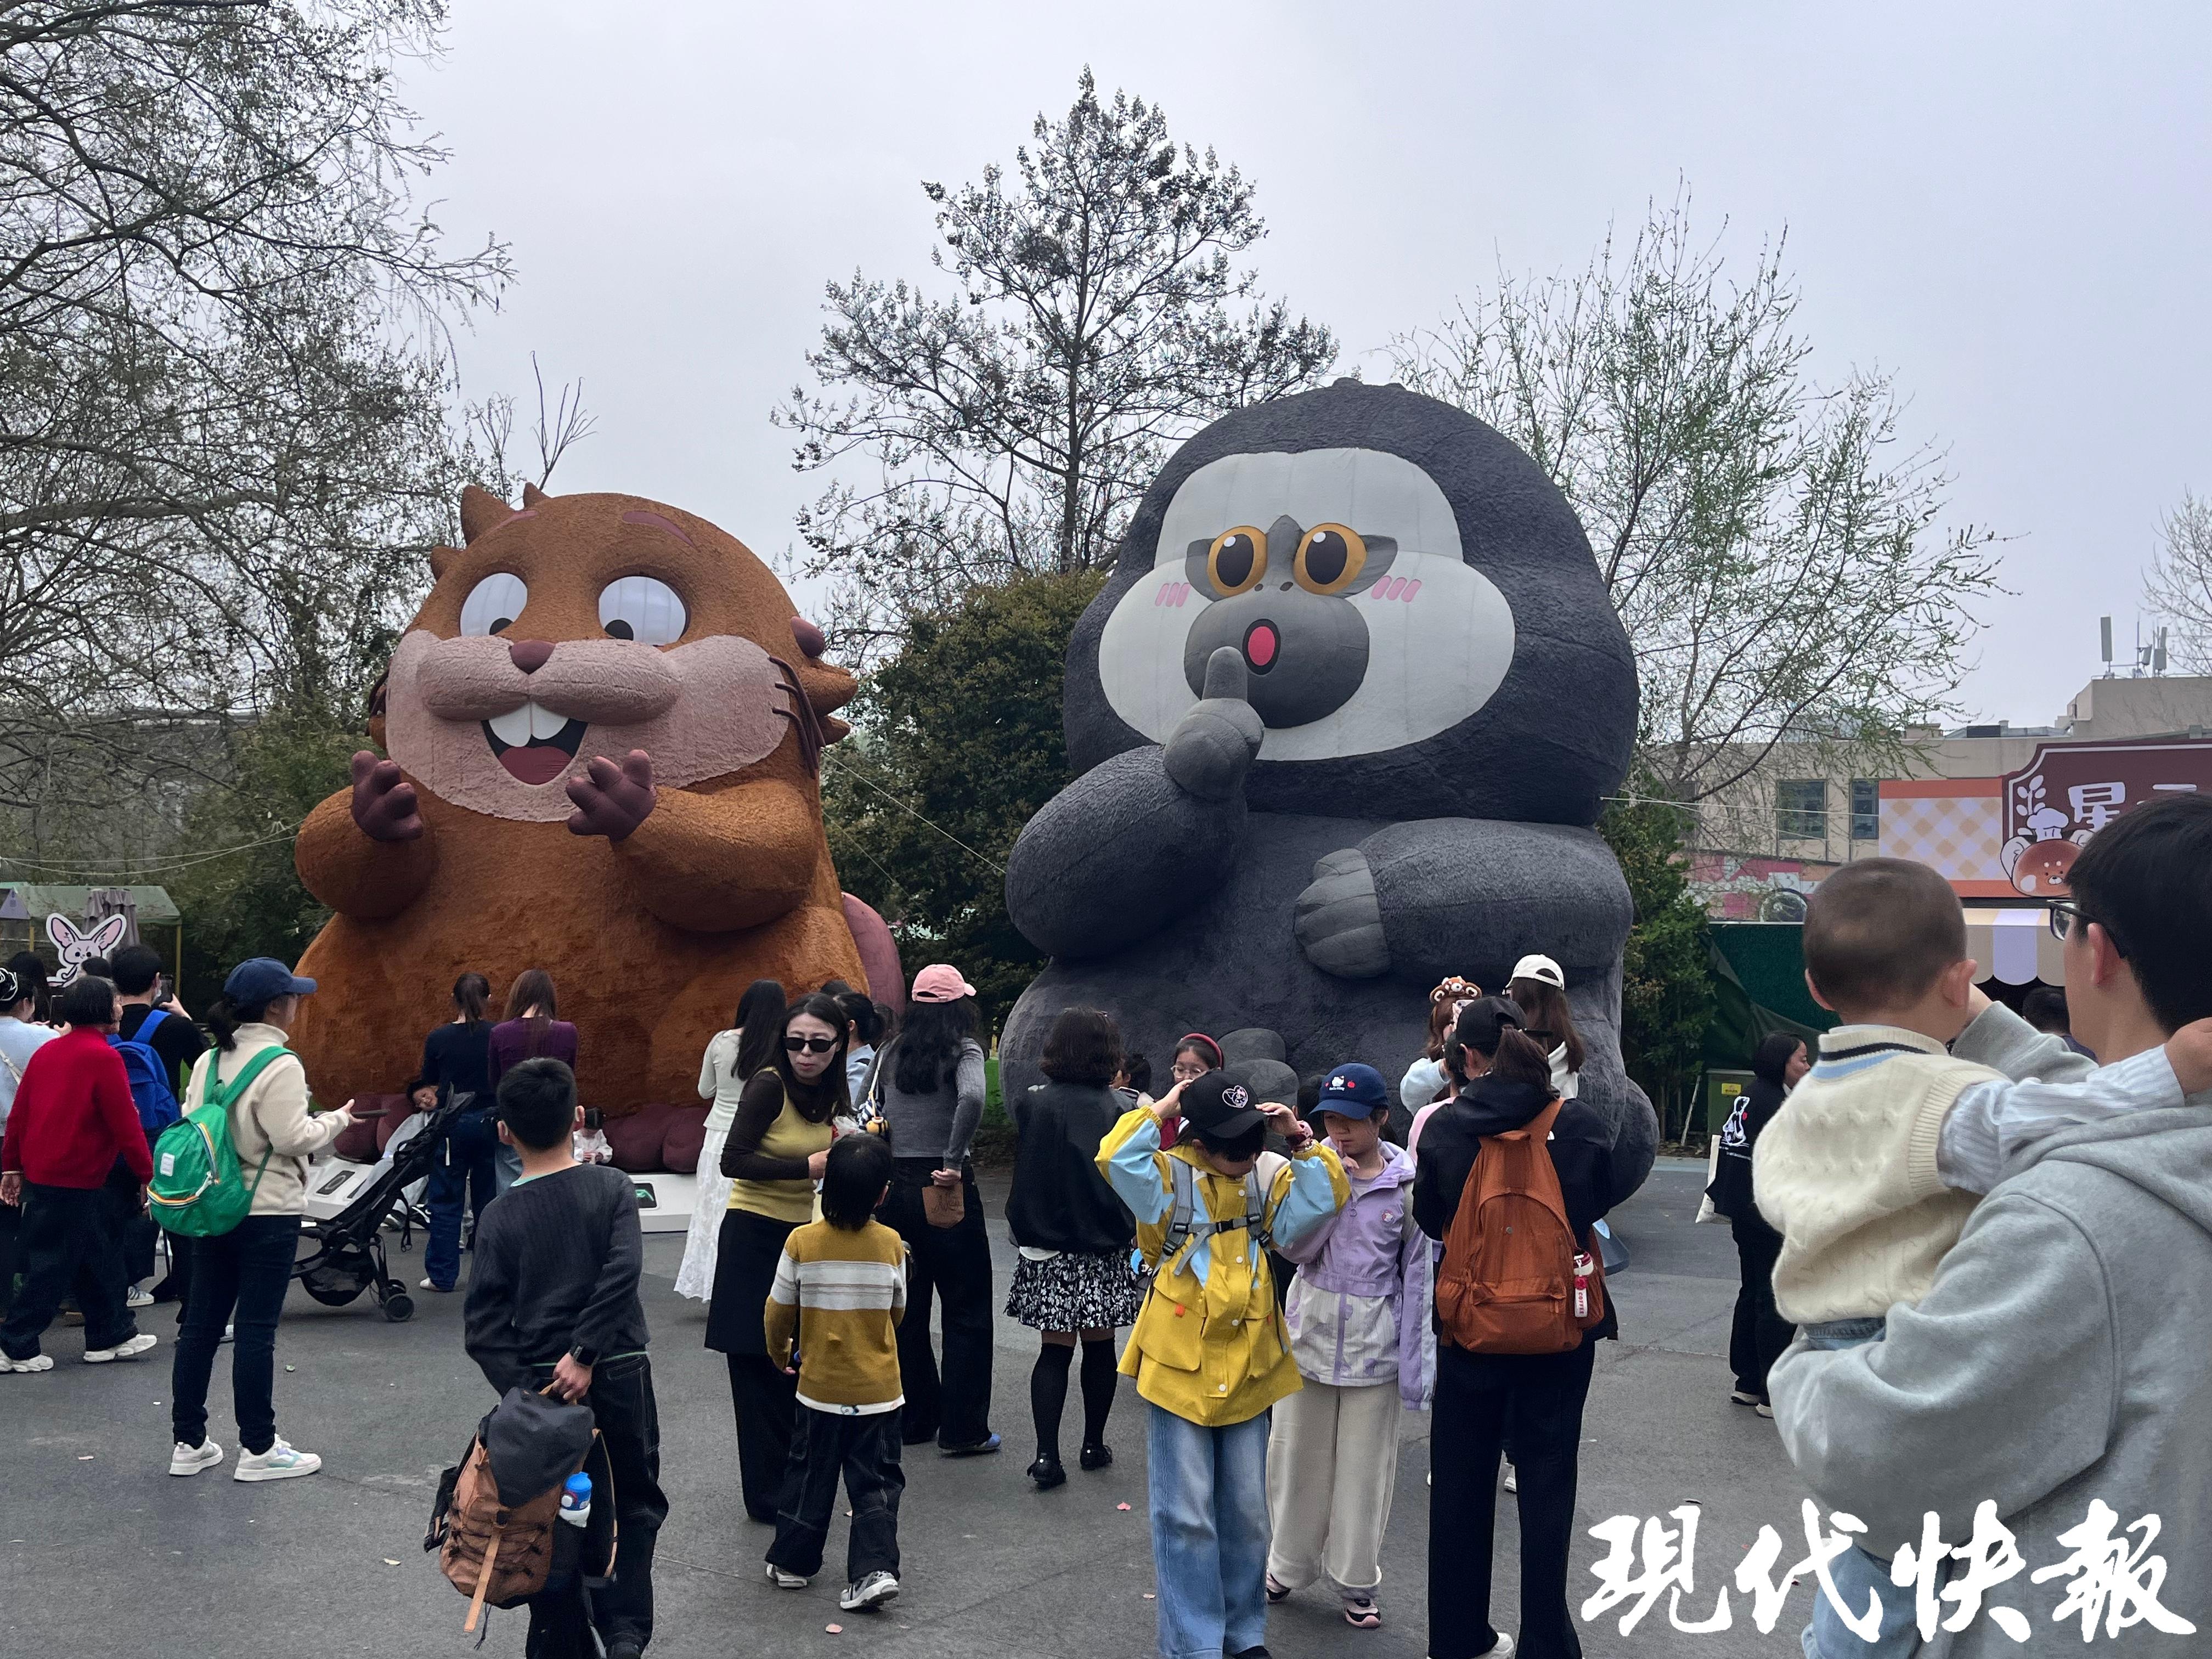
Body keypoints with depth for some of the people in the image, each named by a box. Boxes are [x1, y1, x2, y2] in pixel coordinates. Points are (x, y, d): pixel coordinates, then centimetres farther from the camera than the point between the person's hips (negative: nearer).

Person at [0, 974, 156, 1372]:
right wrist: (146, 1175, -7)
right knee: (53, 1266, 1)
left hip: (39, 1174, 8)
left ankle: (111, 1336, 23)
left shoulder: (46, 1052, 8)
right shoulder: (103, 1057, -15)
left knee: (96, 1258, 16)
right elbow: (125, 1125, -15)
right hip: (77, 1180, -8)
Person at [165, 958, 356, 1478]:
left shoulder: (210, 1060, 8)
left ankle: (189, 1443, 19)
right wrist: (336, 1120, -2)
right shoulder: (280, 1065, -15)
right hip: (267, 1213, -7)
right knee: (256, 1330, -1)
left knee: (201, 1324, 11)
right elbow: (293, 1138, -18)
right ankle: (258, 1449, 6)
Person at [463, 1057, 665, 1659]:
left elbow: (483, 1326, -8)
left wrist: (525, 1388, -10)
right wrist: (585, 1353, -18)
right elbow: (623, 1270, -20)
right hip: (620, 1375, -1)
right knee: (636, 1504, 16)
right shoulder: (612, 1187, -5)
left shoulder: (500, 1217, -1)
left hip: (539, 1383, 1)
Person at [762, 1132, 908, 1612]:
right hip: (879, 1391, 0)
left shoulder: (802, 1241, -13)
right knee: (876, 1482, 8)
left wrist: (780, 1352, 16)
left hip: (819, 1387, 0)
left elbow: (778, 1313, -4)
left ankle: (792, 1563, 27)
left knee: (810, 1476, 17)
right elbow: (896, 1311, 4)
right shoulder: (891, 1244, -10)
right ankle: (875, 1569, -2)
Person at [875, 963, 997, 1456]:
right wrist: (953, 1162, -21)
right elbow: (972, 1098, -27)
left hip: (895, 1186, 6)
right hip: (943, 1190, -5)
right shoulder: (963, 1050, -8)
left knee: (906, 1309, 15)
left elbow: (879, 1115, 10)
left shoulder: (893, 1052, 8)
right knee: (967, 1311, 5)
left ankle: (914, 1420, 24)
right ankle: (963, 1430, 8)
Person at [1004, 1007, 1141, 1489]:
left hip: (1048, 1250, 0)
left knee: (1053, 1350, 4)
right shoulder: (1121, 1110, -7)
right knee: (1099, 1347, 13)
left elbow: (1025, 1178, 1)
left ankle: (1047, 1455, -4)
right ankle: (1094, 1445, 23)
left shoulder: (1034, 1105, -5)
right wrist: (1132, 1234, 11)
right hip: (1105, 1251, 0)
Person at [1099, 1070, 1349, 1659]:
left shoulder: (1265, 1175, 3)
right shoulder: (1170, 1178, -11)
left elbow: (1325, 1197, -3)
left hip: (1247, 1371, 5)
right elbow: (1116, 1159, -28)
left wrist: (1300, 1141, -12)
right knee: (1186, 1517, 1)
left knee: (1247, 1513, 16)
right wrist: (1161, 1110, -20)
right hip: (1180, 1369, -4)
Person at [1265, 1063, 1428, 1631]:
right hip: (1309, 1334, 2)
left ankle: (1356, 1580, 24)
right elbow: (1296, 1248, -10)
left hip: (1374, 1346, -2)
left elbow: (1417, 1276, -2)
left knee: (1365, 1465, 8)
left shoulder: (1406, 1186, -6)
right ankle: (1288, 1566, 30)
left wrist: (1415, 1365, -4)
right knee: (1296, 1455, 11)